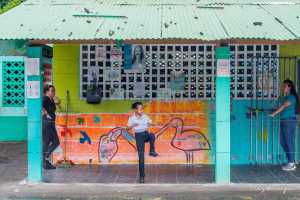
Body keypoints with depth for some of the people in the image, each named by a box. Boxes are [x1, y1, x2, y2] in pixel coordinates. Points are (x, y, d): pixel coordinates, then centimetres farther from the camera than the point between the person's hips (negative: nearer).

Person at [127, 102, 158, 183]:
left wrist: (150, 124, -19)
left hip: (146, 133, 2)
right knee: (141, 156, -4)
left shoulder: (145, 116, -1)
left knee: (152, 136, -37)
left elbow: (151, 123, 5)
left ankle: (152, 151, -13)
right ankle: (142, 176, 5)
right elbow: (128, 128, -5)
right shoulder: (132, 118, -6)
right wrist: (133, 126, -26)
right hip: (139, 135, -2)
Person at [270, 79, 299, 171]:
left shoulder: (291, 97, -10)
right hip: (284, 121, 9)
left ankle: (291, 164, 3)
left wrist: (273, 114, -22)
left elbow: (283, 107, -18)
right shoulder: (285, 97, 17)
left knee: (289, 142, -4)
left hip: (290, 120, -9)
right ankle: (291, 161, 21)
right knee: (283, 142, 11)